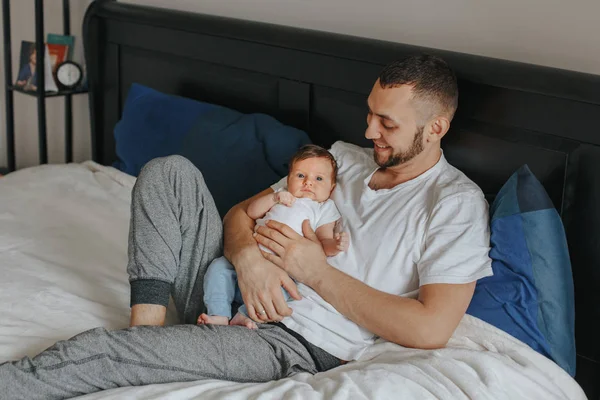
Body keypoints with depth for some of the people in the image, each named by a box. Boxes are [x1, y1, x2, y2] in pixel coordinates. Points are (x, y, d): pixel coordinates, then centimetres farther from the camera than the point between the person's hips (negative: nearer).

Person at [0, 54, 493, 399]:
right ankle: (148, 321, -15)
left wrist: (317, 271, -16)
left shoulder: (457, 204, -8)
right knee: (169, 170, -10)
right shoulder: (344, 157, 12)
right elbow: (241, 212, 13)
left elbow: (430, 330, -19)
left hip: (295, 343, -7)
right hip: (231, 290, 7)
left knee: (102, 351, -22)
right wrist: (249, 257, -14)